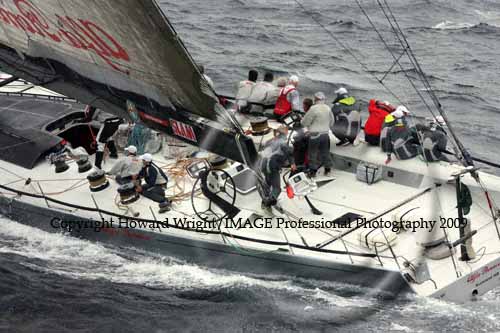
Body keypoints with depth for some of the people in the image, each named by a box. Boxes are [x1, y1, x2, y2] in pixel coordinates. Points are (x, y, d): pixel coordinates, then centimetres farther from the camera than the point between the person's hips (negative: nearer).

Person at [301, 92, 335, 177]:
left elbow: (305, 122, -12)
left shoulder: (313, 108, -18)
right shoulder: (328, 108, 2)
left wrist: (302, 120, 10)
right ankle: (328, 168, 24)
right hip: (325, 134, 6)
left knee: (313, 153, 4)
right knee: (325, 152, 16)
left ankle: (313, 171, 7)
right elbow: (332, 122, 14)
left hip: (315, 135, -6)